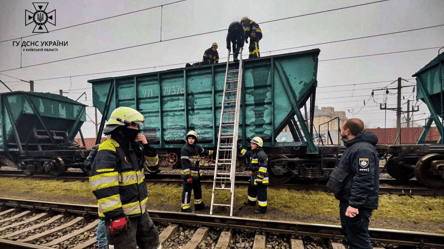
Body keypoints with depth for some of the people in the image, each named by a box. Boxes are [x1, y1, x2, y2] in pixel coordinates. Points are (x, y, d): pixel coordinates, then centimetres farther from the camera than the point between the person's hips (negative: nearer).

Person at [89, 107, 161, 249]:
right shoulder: (108, 151, -20)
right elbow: (103, 188, -26)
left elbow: (153, 166, 10)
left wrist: (147, 146, -5)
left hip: (140, 211, 8)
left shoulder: (134, 148, 5)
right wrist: (115, 215, -25)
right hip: (121, 215, -8)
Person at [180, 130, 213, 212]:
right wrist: (188, 176, -24)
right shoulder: (185, 149, -16)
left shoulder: (196, 147, 8)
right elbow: (184, 163, -21)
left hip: (196, 173, 9)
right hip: (188, 174, -9)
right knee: (187, 191, -3)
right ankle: (185, 207, 11)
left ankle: (199, 204, 38)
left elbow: (203, 151, 29)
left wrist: (212, 152, 37)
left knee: (198, 189, 21)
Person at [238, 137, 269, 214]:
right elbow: (246, 153, 28)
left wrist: (259, 178, -25)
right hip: (254, 176, 11)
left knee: (261, 193, -1)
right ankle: (251, 202, 46)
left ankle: (262, 209, 10)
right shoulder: (253, 153, 10)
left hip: (261, 177, -11)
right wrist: (240, 147, 20)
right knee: (251, 189, 25)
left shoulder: (262, 155, -21)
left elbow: (263, 168, -24)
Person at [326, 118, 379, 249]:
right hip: (348, 200, 11)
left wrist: (354, 204, -28)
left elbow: (364, 180, -29)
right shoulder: (354, 146, 12)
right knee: (351, 234, 25)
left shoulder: (362, 149, -23)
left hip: (356, 204, -11)